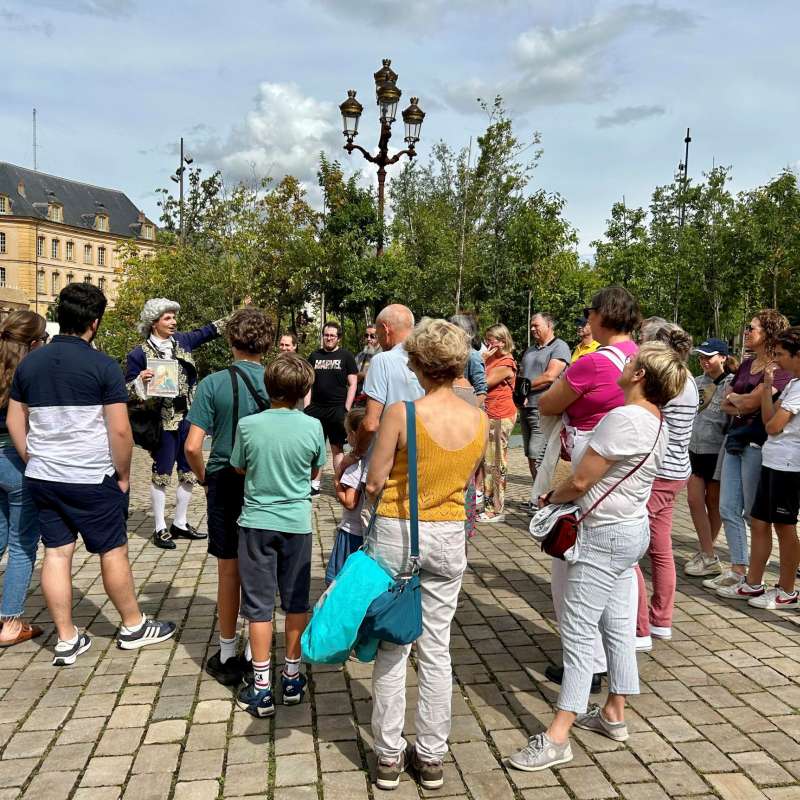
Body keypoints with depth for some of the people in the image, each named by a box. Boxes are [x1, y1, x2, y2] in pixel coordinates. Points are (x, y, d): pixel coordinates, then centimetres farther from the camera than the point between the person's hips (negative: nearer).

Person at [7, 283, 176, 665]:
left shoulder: (29, 363, 4)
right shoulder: (103, 366, -14)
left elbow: (14, 420, 11)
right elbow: (120, 430, -15)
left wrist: (33, 461, 17)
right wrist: (123, 475, -3)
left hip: (42, 477, 6)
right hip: (91, 479, -5)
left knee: (56, 553, 10)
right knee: (113, 552, 9)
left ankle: (66, 640, 19)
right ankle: (133, 626, 24)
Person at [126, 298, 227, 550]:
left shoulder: (182, 340, 7)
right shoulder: (140, 353, -7)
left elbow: (209, 330, 16)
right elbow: (129, 391, -4)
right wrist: (140, 380, -25)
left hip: (187, 418, 6)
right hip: (163, 422, -6)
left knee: (188, 472, 11)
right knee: (161, 475, 2)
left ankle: (180, 524, 26)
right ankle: (160, 529, 13)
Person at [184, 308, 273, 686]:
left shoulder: (214, 383, -11)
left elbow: (193, 446, -14)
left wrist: (203, 476, 5)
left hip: (225, 484, -1)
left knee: (229, 571, 11)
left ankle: (227, 657, 23)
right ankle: (257, 651, 24)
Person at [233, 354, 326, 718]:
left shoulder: (248, 425, -12)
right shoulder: (313, 427, -10)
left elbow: (239, 468, 3)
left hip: (257, 521, -1)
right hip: (297, 523, 1)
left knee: (259, 605, 7)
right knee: (296, 602, 15)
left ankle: (261, 687, 14)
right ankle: (292, 676, 27)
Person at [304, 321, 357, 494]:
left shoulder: (346, 356, 2)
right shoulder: (315, 356, 11)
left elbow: (352, 384, 0)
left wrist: (346, 409, -8)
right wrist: (307, 407, 3)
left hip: (337, 409, -3)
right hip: (316, 409, 3)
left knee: (337, 448, 2)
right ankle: (315, 485, 15)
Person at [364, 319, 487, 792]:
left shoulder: (402, 412, -17)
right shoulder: (479, 421, -5)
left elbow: (374, 484, -11)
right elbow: (466, 480, 8)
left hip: (397, 534, -3)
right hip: (449, 537, 3)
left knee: (392, 647, 11)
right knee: (437, 650, 14)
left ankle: (389, 757, 22)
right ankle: (432, 757, 26)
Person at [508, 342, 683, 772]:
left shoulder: (623, 418, -22)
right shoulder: (656, 424, 9)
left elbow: (579, 483, -18)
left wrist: (552, 497, 0)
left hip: (603, 537, -10)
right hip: (630, 531, 10)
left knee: (578, 633, -6)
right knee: (617, 627, 17)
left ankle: (557, 738, 0)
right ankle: (614, 715, 30)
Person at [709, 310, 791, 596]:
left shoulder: (778, 368, -12)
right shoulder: (746, 364, 14)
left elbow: (751, 403, -19)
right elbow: (726, 405, 11)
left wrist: (735, 398, 1)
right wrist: (745, 405, -9)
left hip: (757, 444, -8)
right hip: (735, 440, 8)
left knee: (753, 513, 2)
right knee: (728, 510, 8)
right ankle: (737, 570, 17)